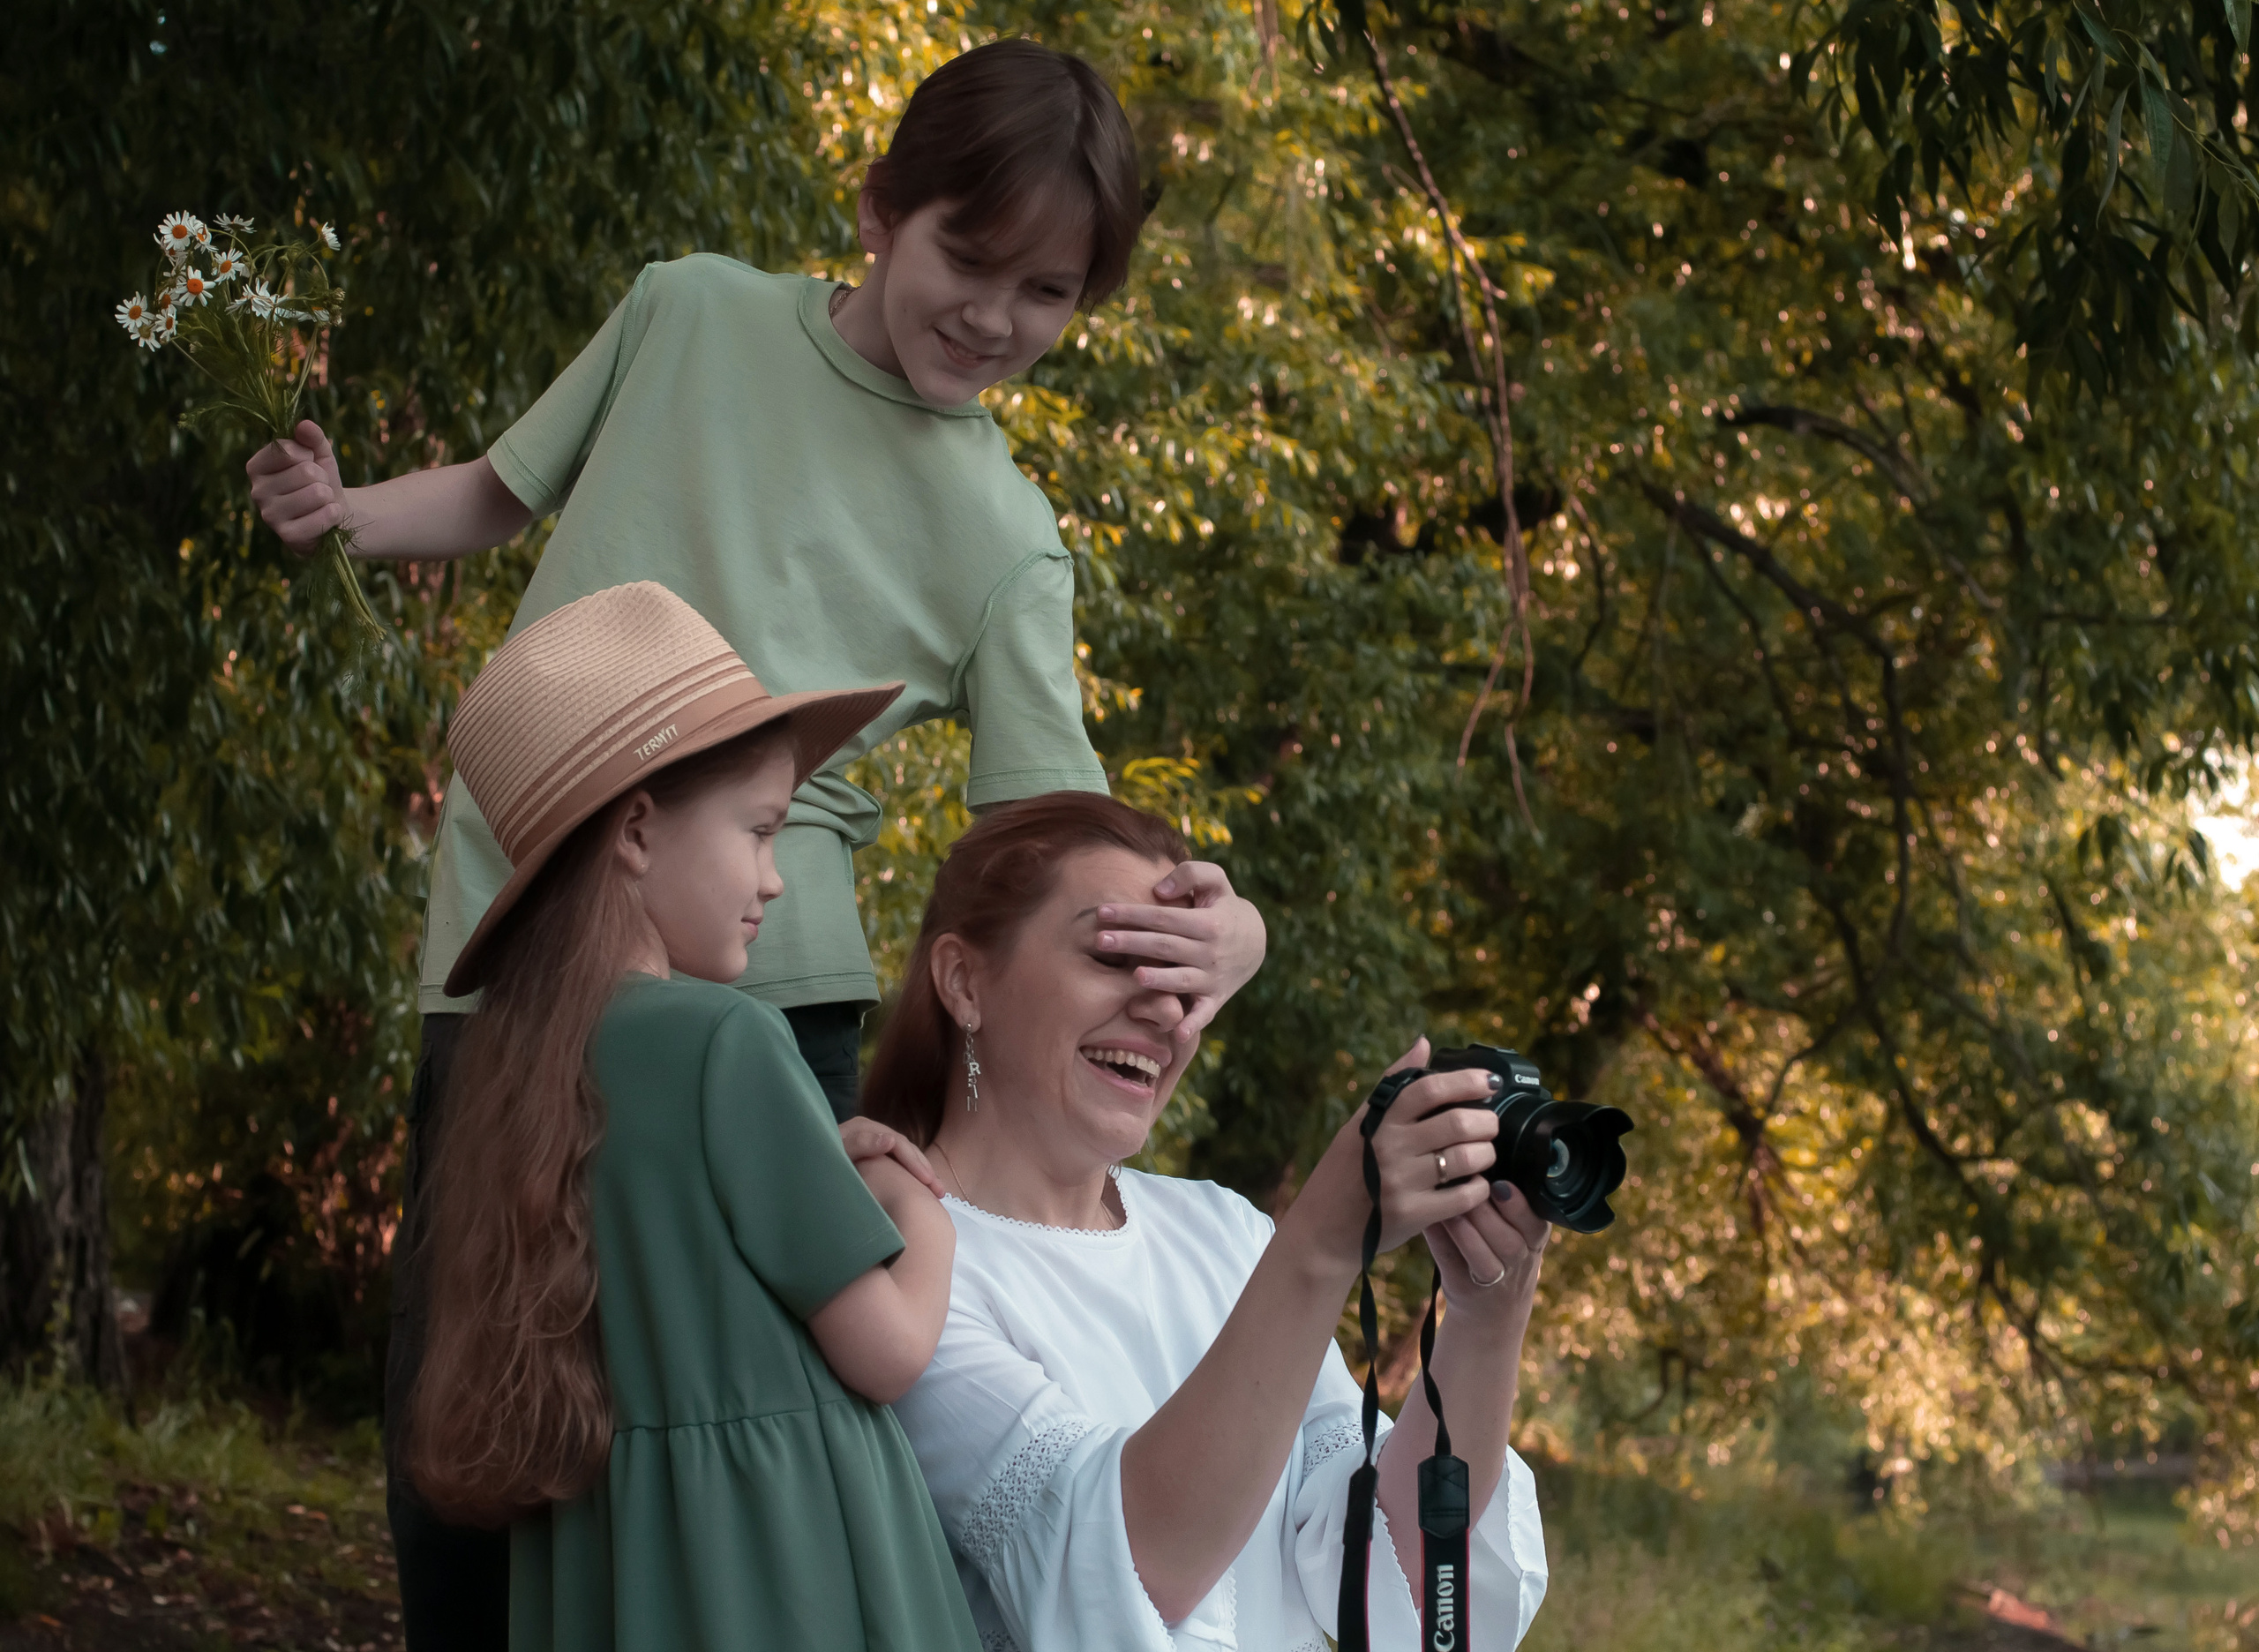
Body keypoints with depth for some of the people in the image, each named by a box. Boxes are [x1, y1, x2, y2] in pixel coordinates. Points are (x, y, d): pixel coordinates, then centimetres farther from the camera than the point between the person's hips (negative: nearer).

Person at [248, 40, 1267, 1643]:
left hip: (756, 987, -2)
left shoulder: (1006, 544, 4)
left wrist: (1213, 928, -21)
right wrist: (346, 512, 2)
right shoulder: (691, 313, 9)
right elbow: (504, 492, 22)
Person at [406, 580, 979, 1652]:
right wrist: (921, 1214, 7)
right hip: (774, 1566, -8)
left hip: (608, 1563, 8)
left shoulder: (519, 1061, 8)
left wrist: (816, 1168, 13)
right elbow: (888, 1347, -11)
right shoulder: (724, 1040, -14)